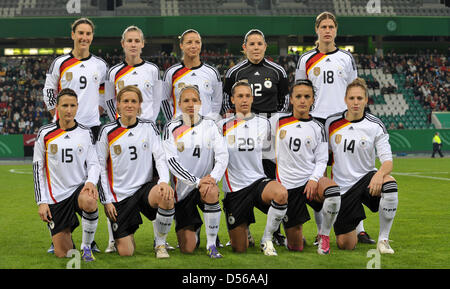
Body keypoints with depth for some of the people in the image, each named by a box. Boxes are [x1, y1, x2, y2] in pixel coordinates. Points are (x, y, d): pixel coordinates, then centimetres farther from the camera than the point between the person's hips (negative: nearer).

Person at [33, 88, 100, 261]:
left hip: (79, 188, 0)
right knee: (62, 254, -4)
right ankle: (65, 233, 35)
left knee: (89, 201, -40)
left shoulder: (85, 133, 4)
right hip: (56, 198, 0)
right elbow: (37, 169, 4)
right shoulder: (45, 134, 1)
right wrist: (41, 202, -2)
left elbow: (94, 164, 6)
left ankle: (87, 246, -16)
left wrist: (91, 182, -17)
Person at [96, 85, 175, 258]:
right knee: (125, 253, -9)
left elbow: (160, 157, 0)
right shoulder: (108, 131, 1)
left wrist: (164, 181, -20)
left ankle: (160, 243, -12)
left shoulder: (148, 127, 5)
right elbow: (101, 167, 4)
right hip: (120, 195, -1)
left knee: (166, 196, -36)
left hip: (145, 187, 1)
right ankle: (127, 235, 31)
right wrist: (107, 200, -2)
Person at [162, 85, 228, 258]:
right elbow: (171, 161, -12)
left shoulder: (209, 125, 4)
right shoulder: (171, 128, -2)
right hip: (182, 190, -1)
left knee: (211, 192, -39)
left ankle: (212, 244, -21)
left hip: (206, 182, 1)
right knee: (187, 249, -6)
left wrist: (213, 177, -21)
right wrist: (197, 181, -22)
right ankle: (195, 228, 34)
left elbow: (223, 156, -3)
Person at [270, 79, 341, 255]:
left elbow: (321, 160, 2)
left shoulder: (317, 128, 5)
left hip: (311, 180, 0)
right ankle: (294, 232, 38)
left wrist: (314, 179, -12)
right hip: (287, 185, 0)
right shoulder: (277, 121, 4)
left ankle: (324, 235, -12)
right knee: (295, 247, -1)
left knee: (333, 192, -37)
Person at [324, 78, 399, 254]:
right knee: (345, 245, -4)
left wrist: (379, 174, -33)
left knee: (390, 184, -38)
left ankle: (383, 239, -19)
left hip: (366, 178, -1)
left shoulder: (375, 126, -6)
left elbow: (388, 161, -12)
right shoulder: (331, 123, -1)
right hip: (341, 186, 1)